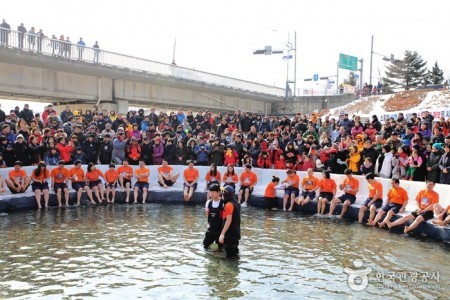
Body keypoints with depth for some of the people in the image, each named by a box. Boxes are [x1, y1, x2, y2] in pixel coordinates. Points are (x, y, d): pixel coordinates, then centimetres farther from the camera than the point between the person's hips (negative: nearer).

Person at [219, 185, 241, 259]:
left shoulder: (229, 204, -17)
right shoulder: (236, 203, 11)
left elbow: (228, 221, -23)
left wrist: (222, 234, -24)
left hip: (230, 234, -9)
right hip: (236, 233, 9)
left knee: (230, 255, -2)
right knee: (234, 251, 18)